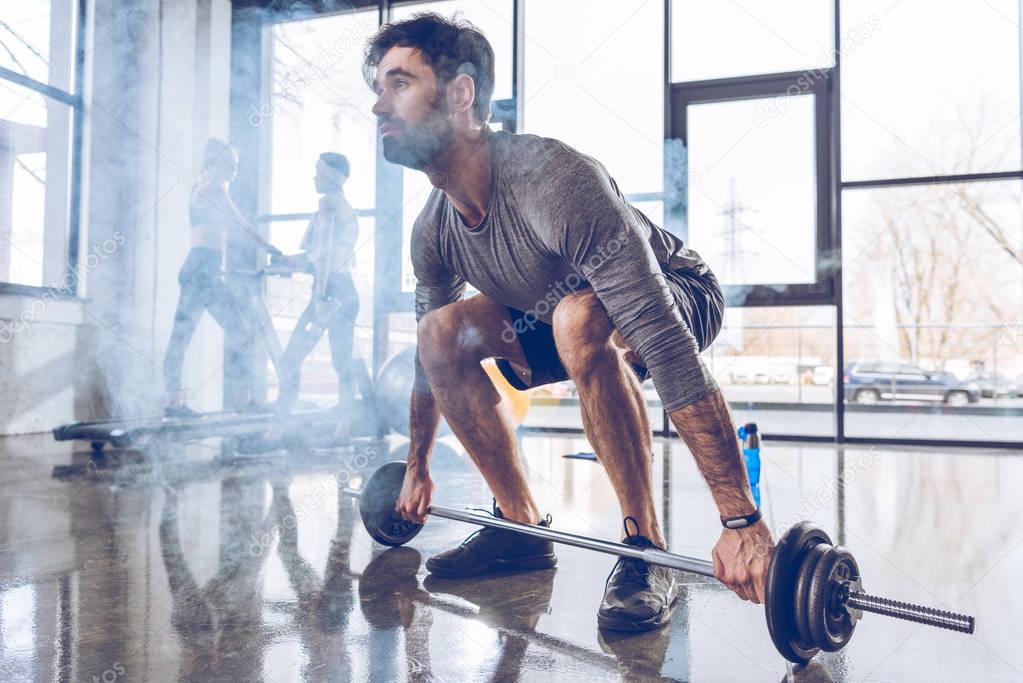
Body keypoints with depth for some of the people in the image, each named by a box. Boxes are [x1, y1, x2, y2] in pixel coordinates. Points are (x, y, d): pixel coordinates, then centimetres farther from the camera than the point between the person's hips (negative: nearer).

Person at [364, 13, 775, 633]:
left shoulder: (554, 181, -36)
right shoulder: (434, 230, -11)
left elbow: (670, 348, -43)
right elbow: (429, 356, 6)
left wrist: (742, 522, -44)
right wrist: (418, 465, 15)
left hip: (682, 298, -7)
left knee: (578, 321, -38)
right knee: (443, 332, -11)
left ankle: (647, 553, -22)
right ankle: (522, 529, 1)